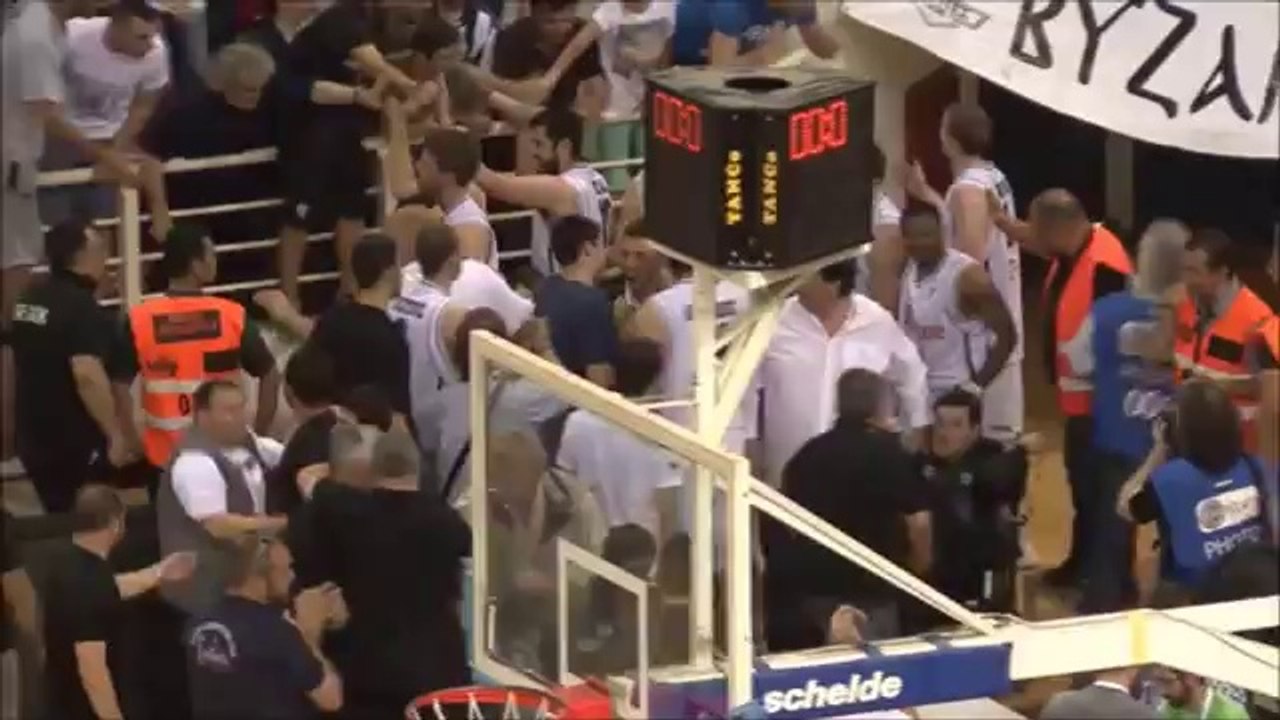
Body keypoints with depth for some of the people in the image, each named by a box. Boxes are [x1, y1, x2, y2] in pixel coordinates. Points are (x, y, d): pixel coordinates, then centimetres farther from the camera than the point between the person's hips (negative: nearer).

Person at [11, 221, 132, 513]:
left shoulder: (30, 299, 9)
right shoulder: (81, 307, -19)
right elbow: (87, 375, -29)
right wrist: (116, 435, -24)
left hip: (35, 436, 8)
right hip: (77, 441, -8)